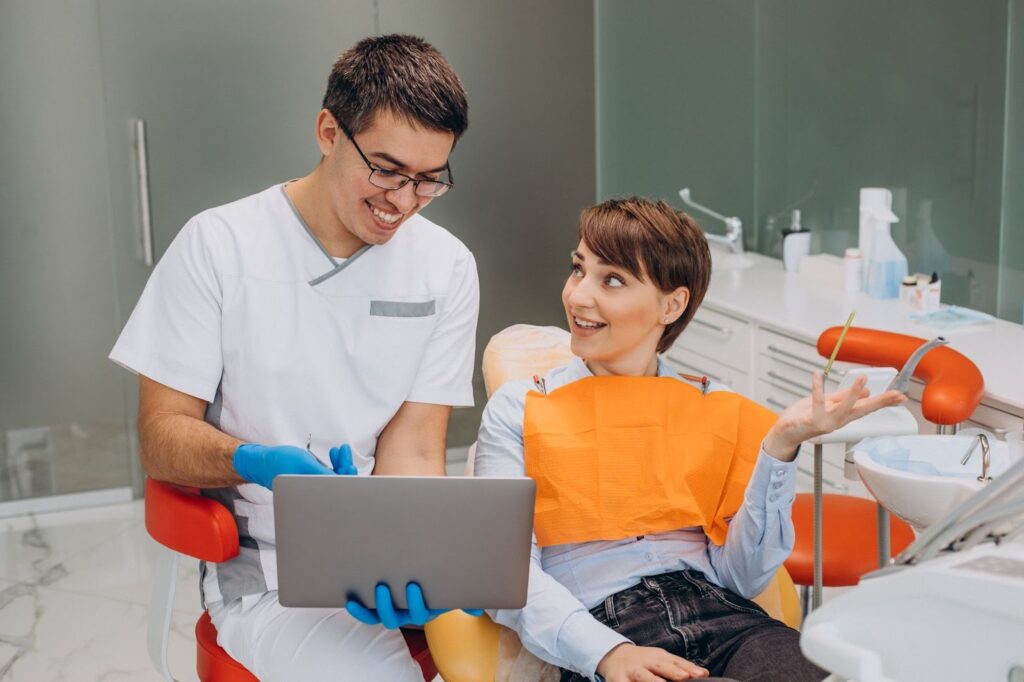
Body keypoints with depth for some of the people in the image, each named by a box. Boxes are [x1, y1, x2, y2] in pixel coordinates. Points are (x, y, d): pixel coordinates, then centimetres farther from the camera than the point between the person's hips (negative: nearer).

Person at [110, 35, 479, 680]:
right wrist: (255, 461, -26)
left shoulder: (447, 266, 1)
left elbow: (413, 453, -2)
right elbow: (162, 435, -5)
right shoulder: (219, 245, -6)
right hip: (272, 571, -3)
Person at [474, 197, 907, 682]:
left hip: (722, 616, 3)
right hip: (601, 628, -3)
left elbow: (741, 578, 5)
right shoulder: (516, 410, 9)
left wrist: (781, 444, -7)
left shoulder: (721, 412, 14)